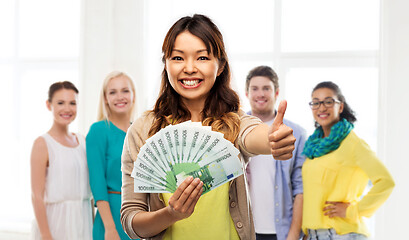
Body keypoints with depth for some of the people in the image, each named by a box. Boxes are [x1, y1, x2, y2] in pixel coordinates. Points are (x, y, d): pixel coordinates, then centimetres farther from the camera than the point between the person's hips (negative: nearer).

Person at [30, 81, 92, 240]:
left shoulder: (82, 141, 9)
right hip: (55, 222, -5)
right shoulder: (43, 144, -8)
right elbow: (36, 195, -12)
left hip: (83, 220, 5)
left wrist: (94, 226, 11)